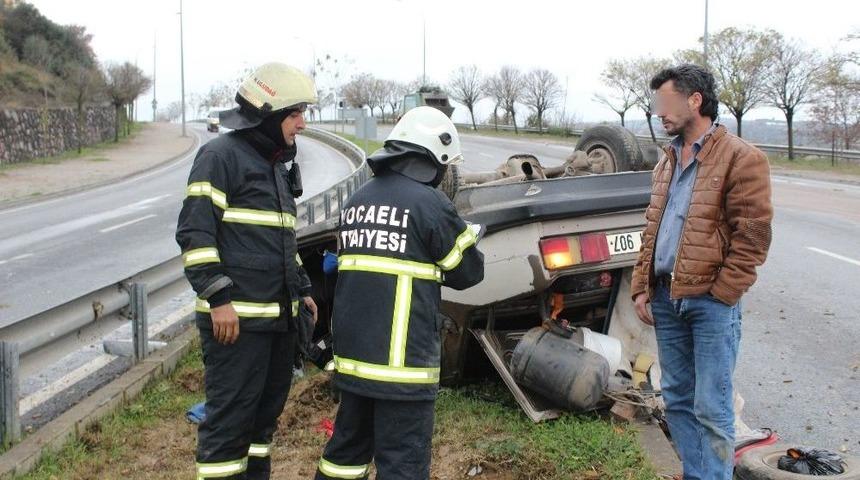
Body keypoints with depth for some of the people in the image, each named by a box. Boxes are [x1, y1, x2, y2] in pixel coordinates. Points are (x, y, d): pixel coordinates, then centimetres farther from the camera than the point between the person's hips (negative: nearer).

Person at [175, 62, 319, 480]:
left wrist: (301, 290, 22)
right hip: (236, 317, -9)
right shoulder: (221, 155, -9)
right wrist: (218, 298, -19)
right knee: (230, 416, -4)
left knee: (265, 412, 16)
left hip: (279, 316, 9)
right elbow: (195, 232, -15)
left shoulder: (279, 164, 18)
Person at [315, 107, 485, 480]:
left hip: (351, 351, 7)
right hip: (402, 358, -7)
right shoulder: (430, 204, -11)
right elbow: (468, 272, -2)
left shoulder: (356, 201, 9)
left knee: (348, 446, 22)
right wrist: (467, 239, 18)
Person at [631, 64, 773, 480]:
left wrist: (719, 296, -14)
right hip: (666, 298, 8)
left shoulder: (741, 158, -8)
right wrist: (642, 287, 12)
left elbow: (752, 238, -12)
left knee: (711, 408, -3)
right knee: (677, 399, 14)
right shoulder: (668, 160, 16)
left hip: (711, 302, -7)